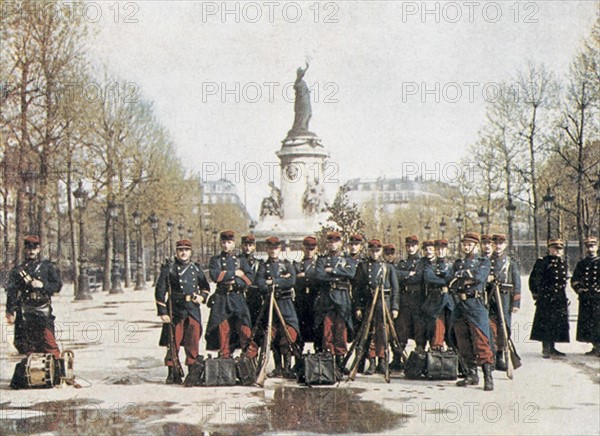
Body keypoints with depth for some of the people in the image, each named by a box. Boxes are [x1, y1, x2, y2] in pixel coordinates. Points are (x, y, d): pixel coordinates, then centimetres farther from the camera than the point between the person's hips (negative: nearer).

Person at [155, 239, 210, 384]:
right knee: (174, 342, -1)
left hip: (193, 310, 3)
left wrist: (202, 296, 3)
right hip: (175, 310, -3)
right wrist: (163, 312, -7)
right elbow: (160, 291, 0)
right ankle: (173, 374, 5)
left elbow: (206, 287, 25)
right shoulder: (169, 269, 2)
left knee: (193, 343, 4)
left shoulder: (196, 268, 14)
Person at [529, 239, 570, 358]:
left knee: (558, 324, 9)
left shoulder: (563, 264, 14)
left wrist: (564, 298, 20)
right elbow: (534, 278, -7)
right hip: (546, 298, -7)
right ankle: (546, 349, 0)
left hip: (560, 299, 7)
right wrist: (535, 293, -8)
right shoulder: (542, 262, -7)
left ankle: (552, 348, 18)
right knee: (545, 323, -5)